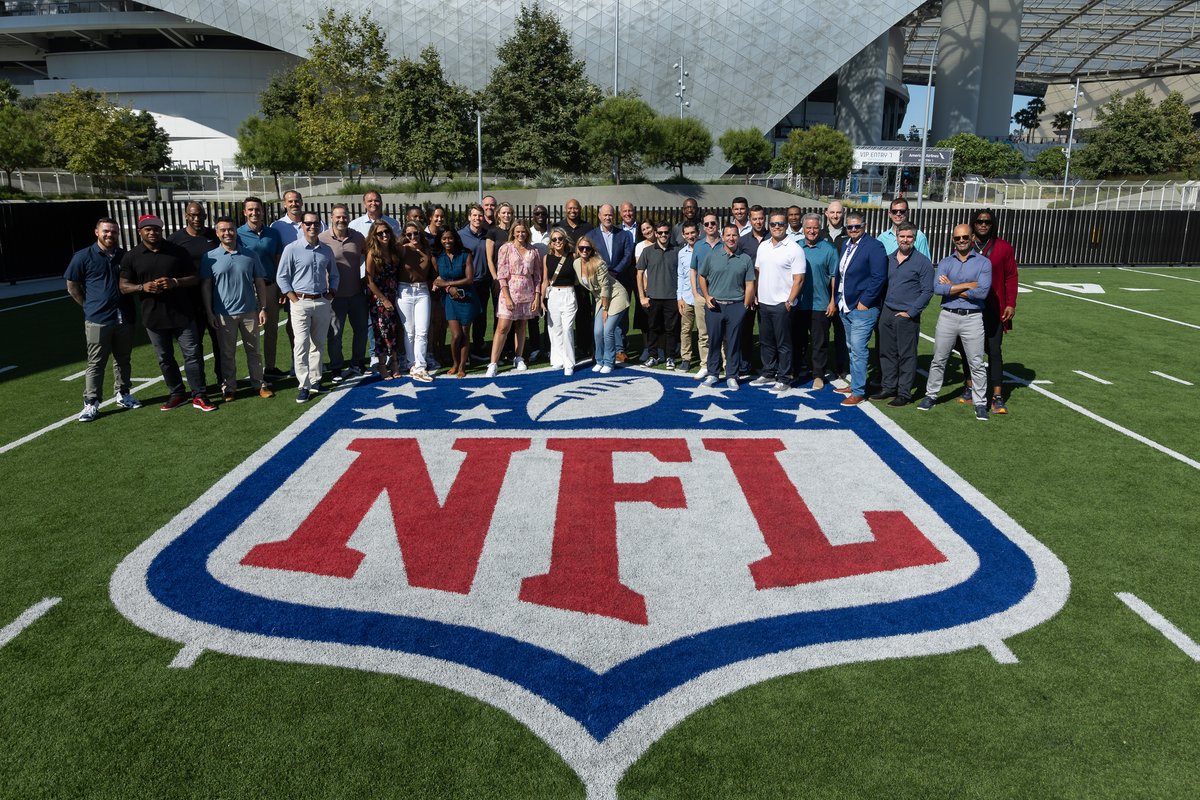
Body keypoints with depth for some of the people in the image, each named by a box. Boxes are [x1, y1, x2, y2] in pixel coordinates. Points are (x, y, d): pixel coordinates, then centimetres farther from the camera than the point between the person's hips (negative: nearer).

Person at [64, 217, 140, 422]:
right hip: (97, 320, -3)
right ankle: (91, 403, 4)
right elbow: (72, 285, 4)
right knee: (96, 363, -1)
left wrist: (127, 305, 11)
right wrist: (88, 305, 3)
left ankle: (123, 394, 28)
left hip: (125, 318, 4)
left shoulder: (125, 256, 7)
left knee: (123, 359, 14)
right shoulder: (83, 257, -3)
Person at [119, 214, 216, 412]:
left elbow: (195, 278, 2)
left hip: (182, 314, -2)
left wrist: (175, 282, -17)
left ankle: (199, 396, 6)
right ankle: (176, 394, 24)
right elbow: (124, 286, 3)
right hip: (154, 317, 2)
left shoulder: (178, 251, 0)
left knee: (192, 355, -1)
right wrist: (143, 287, -17)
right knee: (165, 358, 11)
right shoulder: (131, 257, 3)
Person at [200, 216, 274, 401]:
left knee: (253, 350, 10)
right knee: (227, 353, 8)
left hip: (249, 311, 1)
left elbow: (260, 283, 7)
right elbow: (205, 286, 0)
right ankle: (228, 388, 18)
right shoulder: (210, 257, 0)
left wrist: (263, 308, 1)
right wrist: (209, 313, -5)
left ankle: (259, 384, 19)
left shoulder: (249, 256, 4)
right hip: (224, 314, -1)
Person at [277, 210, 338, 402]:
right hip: (301, 302, -4)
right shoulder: (292, 249, -4)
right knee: (301, 344, -9)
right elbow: (282, 277, -3)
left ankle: (315, 381, 19)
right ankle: (304, 386, -6)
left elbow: (333, 275, 20)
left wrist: (330, 295, 7)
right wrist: (295, 300, -8)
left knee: (319, 343, 10)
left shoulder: (326, 250, 9)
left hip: (322, 302, 4)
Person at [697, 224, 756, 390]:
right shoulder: (712, 256, 5)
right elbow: (702, 277, 12)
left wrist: (745, 306, -3)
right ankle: (712, 373, 18)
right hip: (714, 306, 1)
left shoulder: (745, 259, 4)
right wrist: (707, 297, 1)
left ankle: (732, 376, 12)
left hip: (736, 306, 0)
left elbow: (749, 285, 3)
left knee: (734, 343, 4)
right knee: (714, 341, 6)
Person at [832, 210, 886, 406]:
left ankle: (858, 392, -2)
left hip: (862, 309, -8)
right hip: (846, 307, 8)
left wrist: (864, 302, -17)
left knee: (858, 350, -8)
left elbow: (879, 277, -17)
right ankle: (854, 384, 28)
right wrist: (838, 298, 12)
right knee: (852, 348, 16)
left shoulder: (874, 246, -12)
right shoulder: (846, 245, 14)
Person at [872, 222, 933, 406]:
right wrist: (881, 307, 8)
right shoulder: (889, 259, 11)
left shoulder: (922, 262, -4)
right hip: (886, 313, 5)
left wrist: (910, 312, -11)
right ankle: (888, 388, 21)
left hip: (907, 317, -5)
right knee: (886, 353, 10)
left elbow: (927, 291, -7)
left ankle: (904, 393, 8)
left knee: (907, 356, 1)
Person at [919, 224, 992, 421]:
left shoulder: (984, 262, -1)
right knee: (938, 360, 11)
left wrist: (951, 288, -8)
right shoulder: (945, 263, 5)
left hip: (972, 318, -2)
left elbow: (982, 292, -15)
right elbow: (937, 288, -12)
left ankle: (980, 403, 9)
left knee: (976, 364, 1)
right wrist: (968, 285, -13)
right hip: (947, 316, 2)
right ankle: (931, 395, 24)